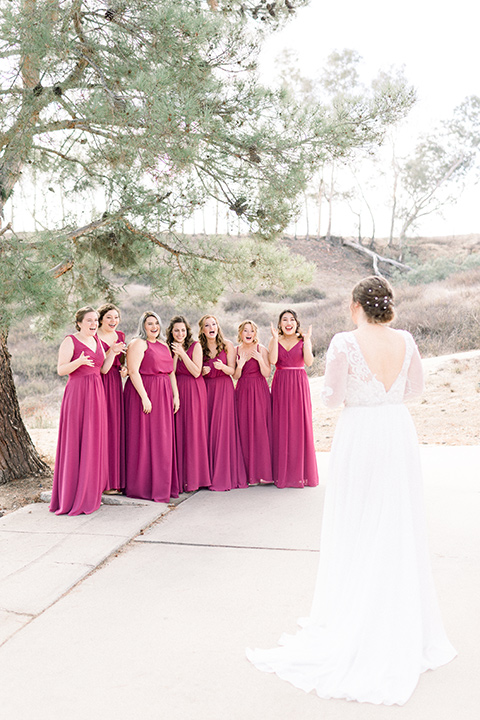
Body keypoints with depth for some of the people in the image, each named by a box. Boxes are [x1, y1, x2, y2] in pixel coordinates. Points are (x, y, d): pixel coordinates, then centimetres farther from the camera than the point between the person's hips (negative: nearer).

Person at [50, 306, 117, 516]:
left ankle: (90, 493, 18)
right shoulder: (70, 341, -5)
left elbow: (103, 369, 13)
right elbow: (60, 370, -10)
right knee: (75, 442, -5)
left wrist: (112, 353, 0)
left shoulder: (97, 341, 14)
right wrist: (79, 362, -26)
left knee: (94, 441, 8)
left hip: (96, 395, 7)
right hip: (77, 394, -7)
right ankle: (72, 495, 2)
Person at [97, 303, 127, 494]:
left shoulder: (120, 336, 15)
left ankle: (116, 479, 13)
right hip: (98, 384, -6)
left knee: (116, 428, 6)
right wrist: (111, 352, -20)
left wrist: (124, 368, 2)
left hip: (115, 384, 6)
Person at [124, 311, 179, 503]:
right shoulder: (138, 344, -7)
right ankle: (143, 487, 3)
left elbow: (171, 373, 19)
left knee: (162, 440, 10)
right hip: (143, 393, -8)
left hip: (163, 396, 8)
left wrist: (175, 395, 10)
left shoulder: (163, 346, 18)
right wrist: (145, 397, -22)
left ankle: (162, 485, 19)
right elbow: (133, 372, -16)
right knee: (144, 439, -4)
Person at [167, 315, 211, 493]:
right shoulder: (168, 348, 8)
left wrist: (182, 353, -14)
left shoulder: (195, 346, -1)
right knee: (178, 432, 0)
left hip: (194, 391, -3)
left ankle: (194, 476, 5)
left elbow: (196, 372, -11)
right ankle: (180, 477, 7)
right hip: (176, 391, 3)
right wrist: (175, 355, -10)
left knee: (194, 432, -3)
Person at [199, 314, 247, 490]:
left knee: (223, 429, -8)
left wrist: (222, 366, -20)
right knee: (206, 429, -3)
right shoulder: (199, 347, 8)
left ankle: (224, 476, -2)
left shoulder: (227, 345, 3)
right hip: (206, 389, 2)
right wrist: (202, 371, -9)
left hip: (224, 390, -2)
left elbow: (232, 371, -1)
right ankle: (208, 475, 4)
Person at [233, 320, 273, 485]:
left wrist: (260, 359, -19)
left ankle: (263, 471, 4)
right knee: (244, 430, -1)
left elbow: (267, 374, -4)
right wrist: (240, 363, -15)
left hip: (260, 391, -2)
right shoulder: (235, 350, 7)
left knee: (261, 428, -5)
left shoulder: (261, 349, 0)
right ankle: (249, 473, 7)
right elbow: (235, 376, 3)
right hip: (243, 391, 2)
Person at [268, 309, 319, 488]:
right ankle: (283, 473, 8)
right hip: (280, 386, 1)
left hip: (299, 386, 0)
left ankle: (301, 472, 9)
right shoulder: (275, 341, 8)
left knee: (301, 426, -1)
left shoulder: (303, 341, 6)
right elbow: (272, 360, -11)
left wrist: (307, 340, -13)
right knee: (281, 427, 0)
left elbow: (309, 362, -10)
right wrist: (275, 338, -10)